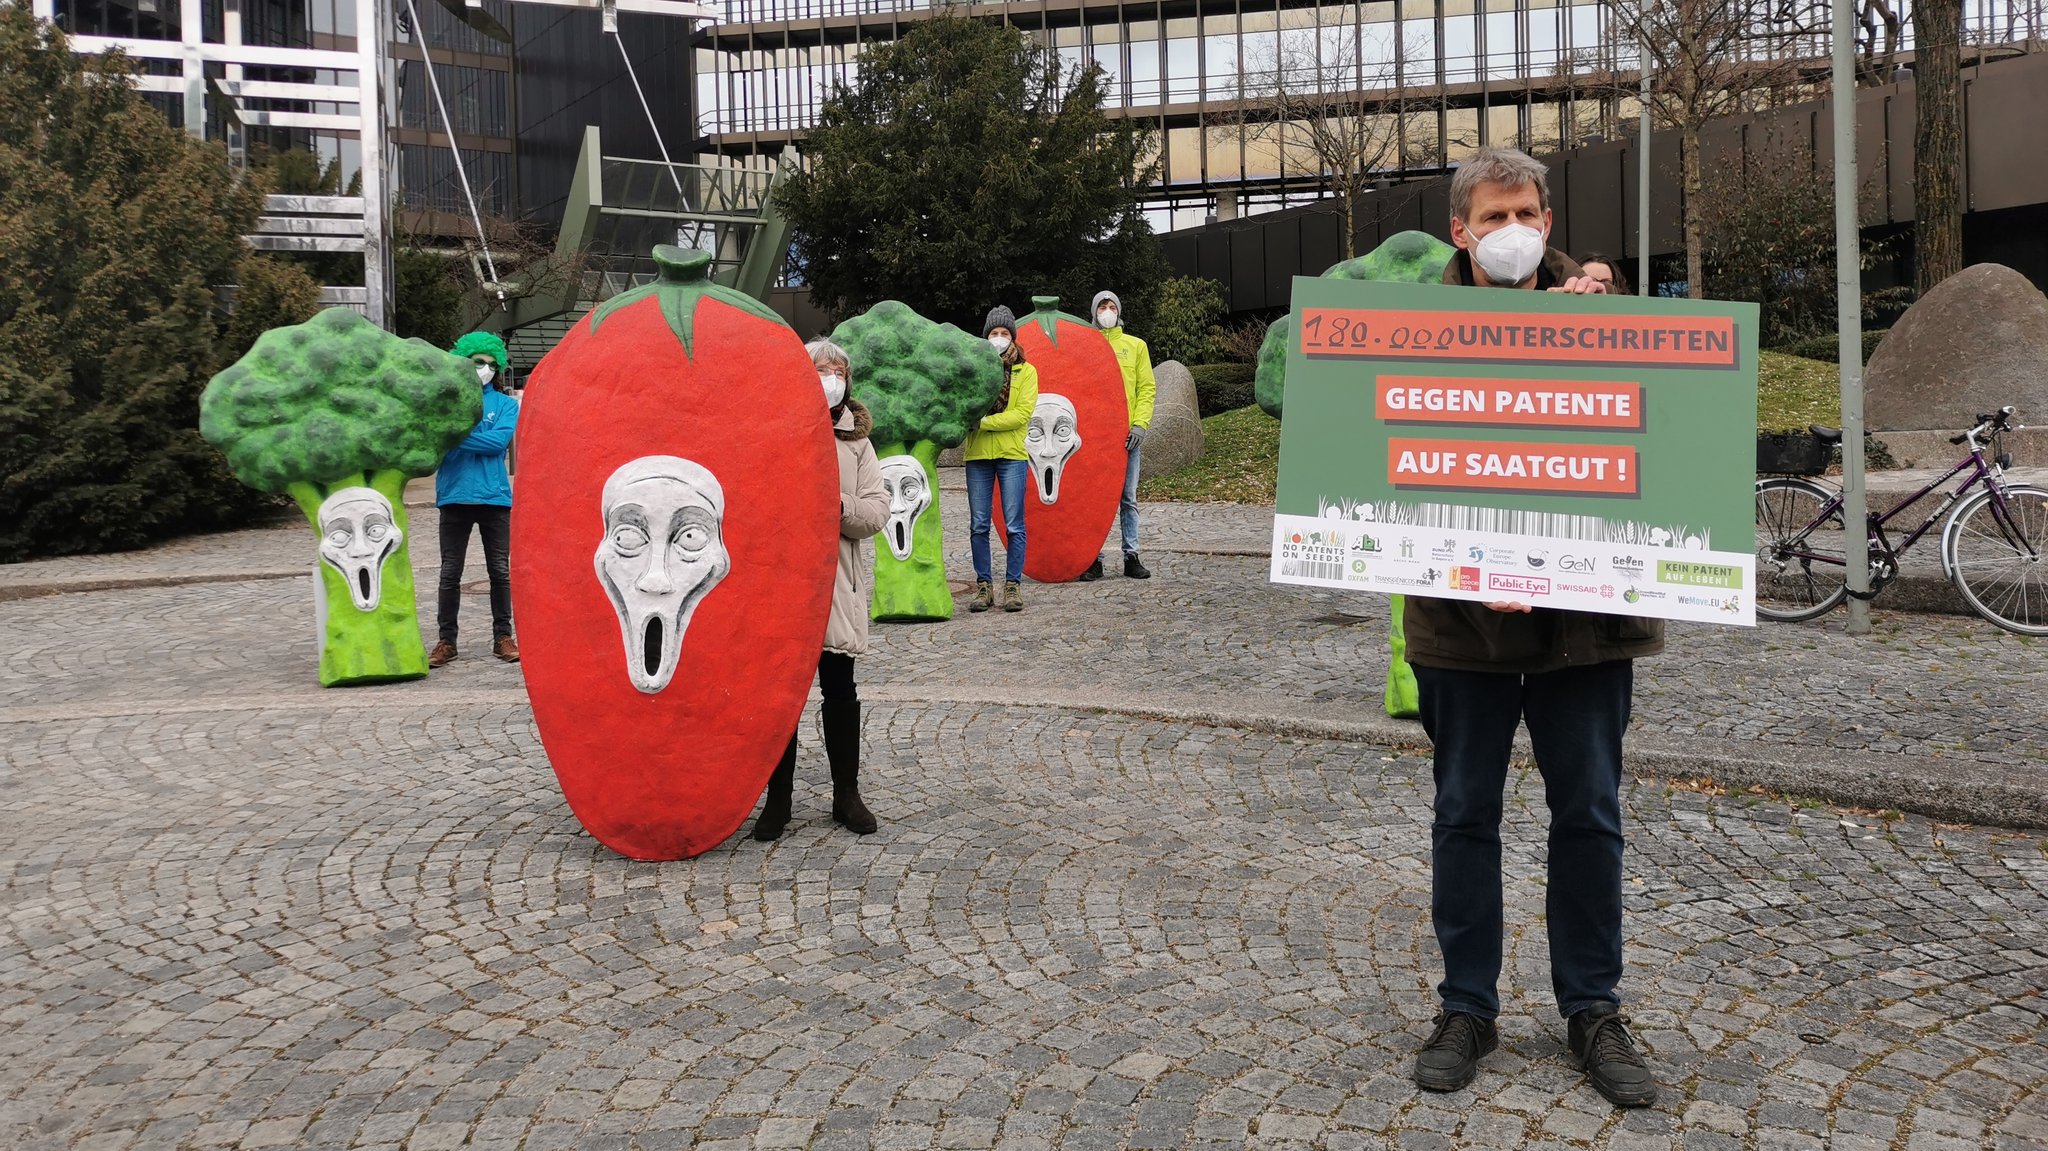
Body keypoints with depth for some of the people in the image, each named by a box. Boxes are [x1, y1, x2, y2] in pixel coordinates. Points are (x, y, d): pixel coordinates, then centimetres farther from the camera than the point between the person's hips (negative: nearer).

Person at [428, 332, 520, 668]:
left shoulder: (506, 404, 7)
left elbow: (499, 440, -10)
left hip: (494, 496, 0)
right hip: (454, 495, 0)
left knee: (500, 570, 5)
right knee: (450, 572, 4)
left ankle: (502, 636, 15)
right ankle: (446, 640, 12)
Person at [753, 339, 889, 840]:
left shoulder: (855, 441, 7)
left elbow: (877, 511, -1)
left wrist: (837, 506, -16)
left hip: (836, 585, 2)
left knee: (840, 692, 9)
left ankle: (846, 795, 22)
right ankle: (778, 799, 18)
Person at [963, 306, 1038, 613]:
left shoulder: (1026, 371, 5)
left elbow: (1023, 413, -7)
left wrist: (984, 421, -15)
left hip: (1012, 455, -2)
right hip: (977, 455, 2)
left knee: (1014, 525, -2)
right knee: (979, 525, 3)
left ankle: (1012, 585, 5)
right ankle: (984, 585, 10)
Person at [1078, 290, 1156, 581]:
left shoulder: (1136, 345, 11)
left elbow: (1147, 388, 7)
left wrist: (1140, 424, -5)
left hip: (1128, 434, 1)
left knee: (1129, 498, 4)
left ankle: (1131, 556, 9)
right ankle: (1094, 560, 3)